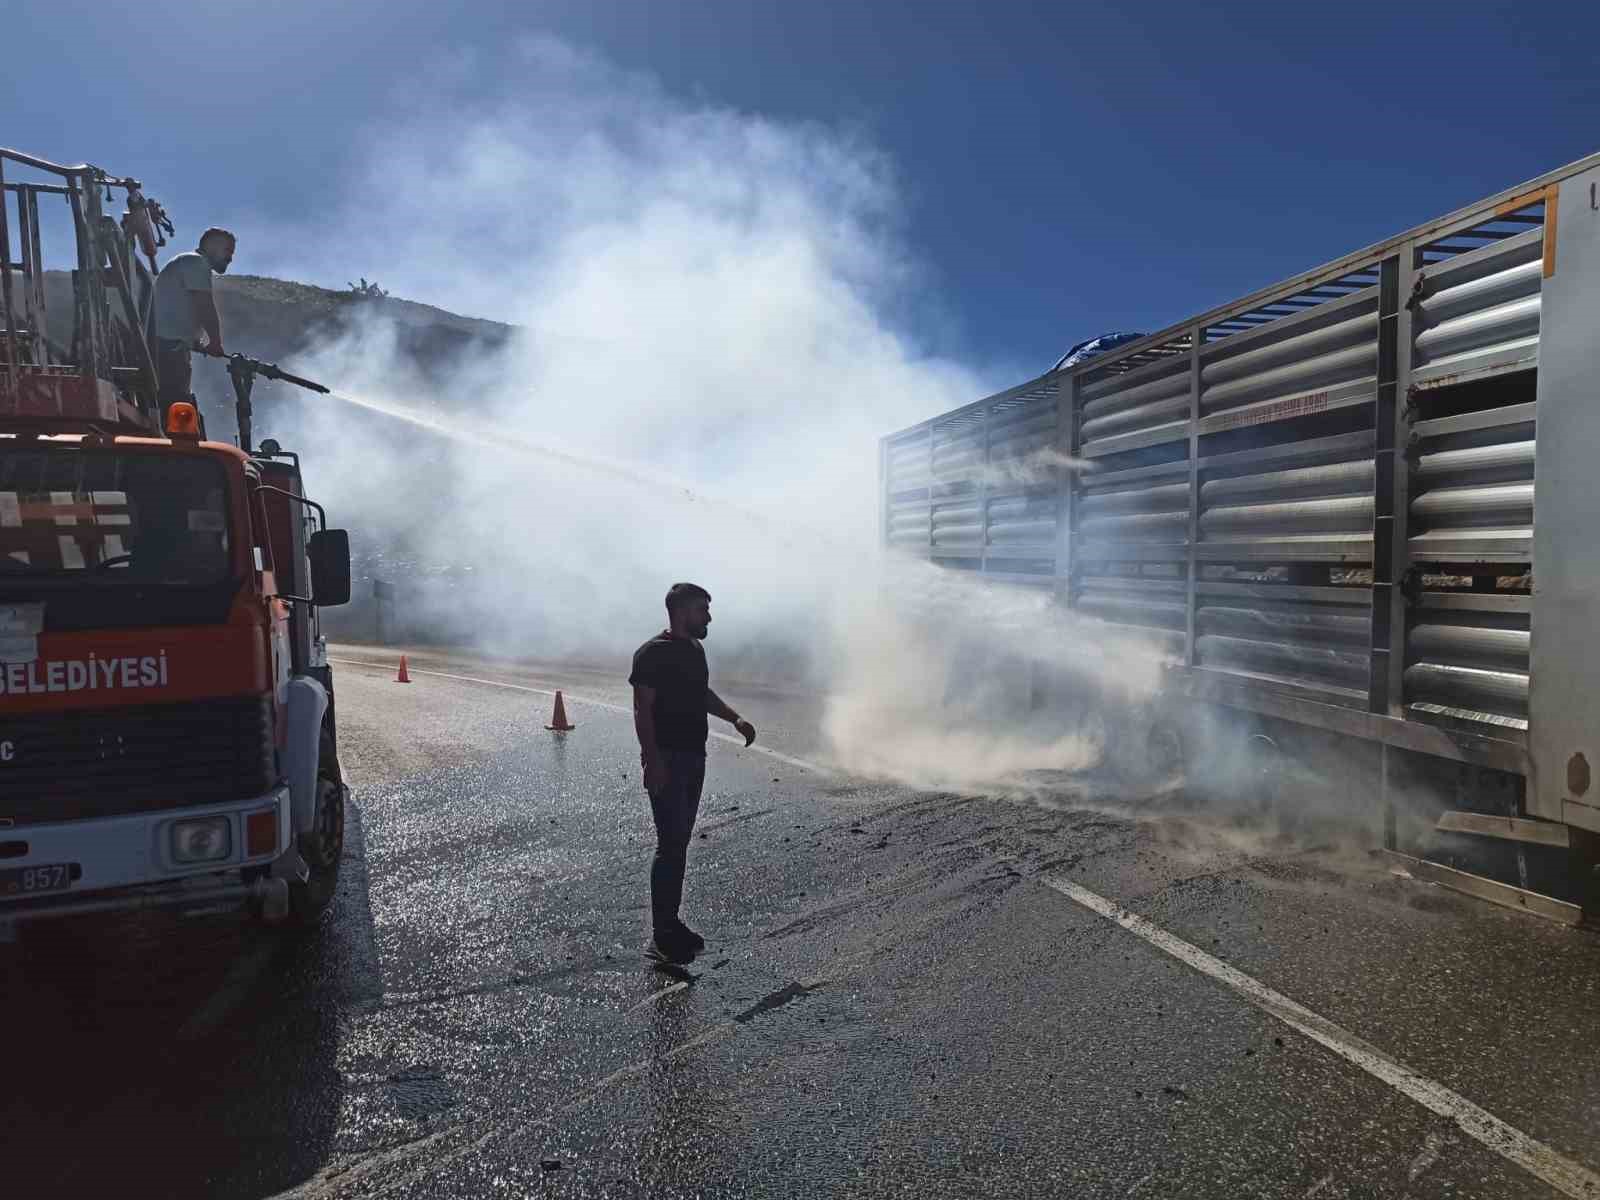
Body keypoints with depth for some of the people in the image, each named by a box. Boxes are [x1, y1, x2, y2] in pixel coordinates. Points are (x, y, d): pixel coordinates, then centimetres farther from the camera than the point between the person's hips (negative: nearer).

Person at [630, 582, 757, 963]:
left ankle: (671, 922, 23)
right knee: (671, 844, -8)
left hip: (693, 758, 9)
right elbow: (642, 710, -18)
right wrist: (652, 760, -24)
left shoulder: (695, 649, 13)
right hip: (667, 761, -9)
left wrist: (735, 719, 14)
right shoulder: (653, 653, -15)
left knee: (680, 842, 13)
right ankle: (661, 936, -1)